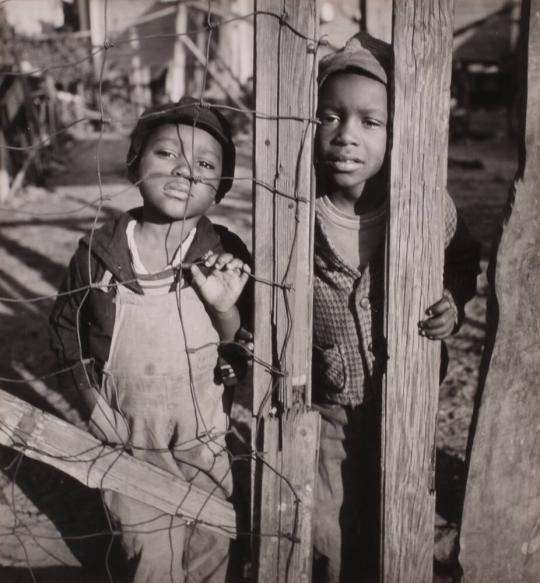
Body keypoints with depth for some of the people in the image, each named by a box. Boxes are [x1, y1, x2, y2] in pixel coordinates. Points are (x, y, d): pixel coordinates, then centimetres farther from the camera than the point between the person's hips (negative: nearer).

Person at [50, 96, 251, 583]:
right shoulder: (98, 253, -13)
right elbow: (68, 333, 3)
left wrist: (224, 308, -26)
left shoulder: (225, 254, -13)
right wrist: (96, 405, -6)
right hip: (131, 442, 0)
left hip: (207, 441, 1)